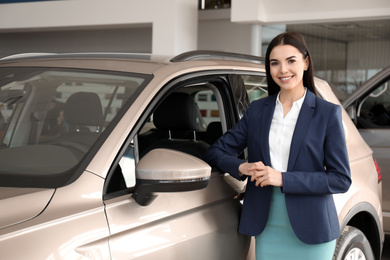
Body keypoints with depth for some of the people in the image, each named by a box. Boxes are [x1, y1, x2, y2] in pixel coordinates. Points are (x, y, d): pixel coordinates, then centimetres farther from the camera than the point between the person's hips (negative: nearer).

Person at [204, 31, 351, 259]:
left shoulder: (328, 113, -2)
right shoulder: (257, 110, 9)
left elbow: (341, 179, -6)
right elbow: (216, 152, 10)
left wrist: (284, 179, -16)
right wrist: (241, 167, -11)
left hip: (311, 230, -3)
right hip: (268, 227, 3)